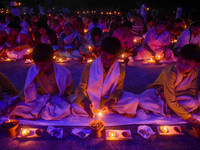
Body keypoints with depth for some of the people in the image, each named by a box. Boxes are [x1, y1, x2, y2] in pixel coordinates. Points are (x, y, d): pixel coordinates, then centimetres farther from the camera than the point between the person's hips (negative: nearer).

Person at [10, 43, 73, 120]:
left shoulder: (64, 73, -22)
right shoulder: (33, 70, -16)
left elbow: (69, 87, 0)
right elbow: (28, 88, -2)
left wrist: (63, 96, -16)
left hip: (57, 98, -2)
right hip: (40, 97, 2)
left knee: (63, 111, -36)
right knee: (18, 109, -18)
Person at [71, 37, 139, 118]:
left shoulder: (120, 70, -11)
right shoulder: (90, 67, -16)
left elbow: (118, 90, -3)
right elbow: (80, 89, -13)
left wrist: (112, 100, -26)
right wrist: (85, 100, -35)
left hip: (108, 101, -1)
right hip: (91, 101, 1)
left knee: (133, 101, -21)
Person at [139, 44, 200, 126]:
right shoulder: (171, 72, -32)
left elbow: (192, 92, -7)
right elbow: (171, 102, -32)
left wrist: (174, 94, -24)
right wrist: (189, 118, -28)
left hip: (176, 95, 5)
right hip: (157, 91, -5)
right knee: (142, 101, -32)